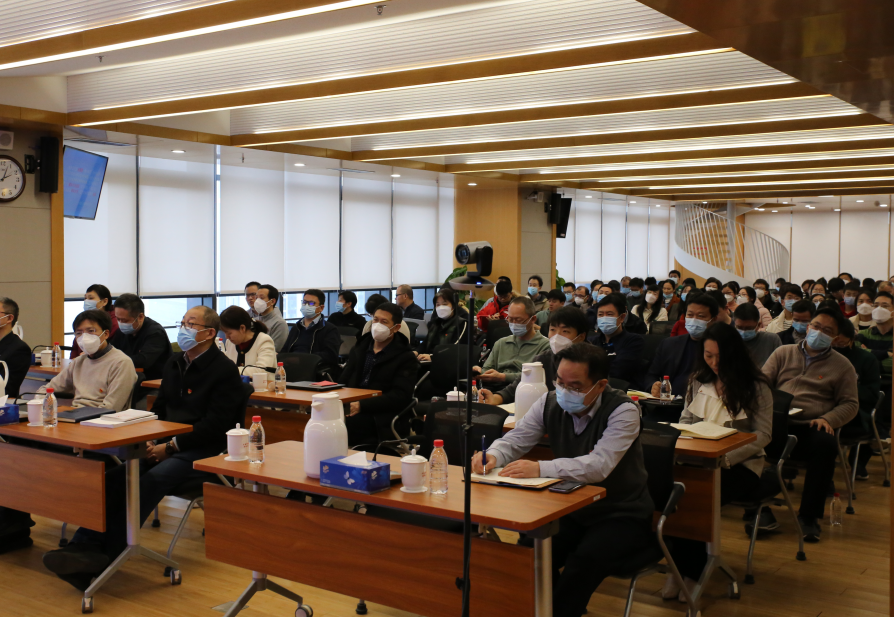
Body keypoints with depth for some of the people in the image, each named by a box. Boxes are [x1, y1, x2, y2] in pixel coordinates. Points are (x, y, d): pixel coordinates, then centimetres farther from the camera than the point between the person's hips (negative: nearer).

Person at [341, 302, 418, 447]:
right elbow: (344, 382, 17)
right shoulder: (359, 349, 21)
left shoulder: (406, 358, 3)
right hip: (351, 412, 5)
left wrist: (361, 406, -18)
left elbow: (400, 396, -9)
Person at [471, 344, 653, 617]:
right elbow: (514, 440, -2)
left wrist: (541, 468, -42)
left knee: (587, 557, -31)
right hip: (572, 510, 5)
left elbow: (599, 466, -33)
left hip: (622, 515, -5)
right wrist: (492, 456, -26)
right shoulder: (551, 404, -4)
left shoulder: (622, 411, -21)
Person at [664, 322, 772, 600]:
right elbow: (685, 421, 17)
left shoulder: (755, 386, -2)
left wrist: (726, 458, -19)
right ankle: (681, 568, -19)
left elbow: (763, 435, -6)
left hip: (739, 465, -3)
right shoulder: (698, 381, 12)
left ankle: (688, 572, -16)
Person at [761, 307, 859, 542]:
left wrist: (828, 419, -10)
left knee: (825, 445, -36)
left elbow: (850, 404, 10)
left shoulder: (842, 365, 14)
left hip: (811, 428, -1)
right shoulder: (784, 353, 18)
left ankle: (809, 515, -22)